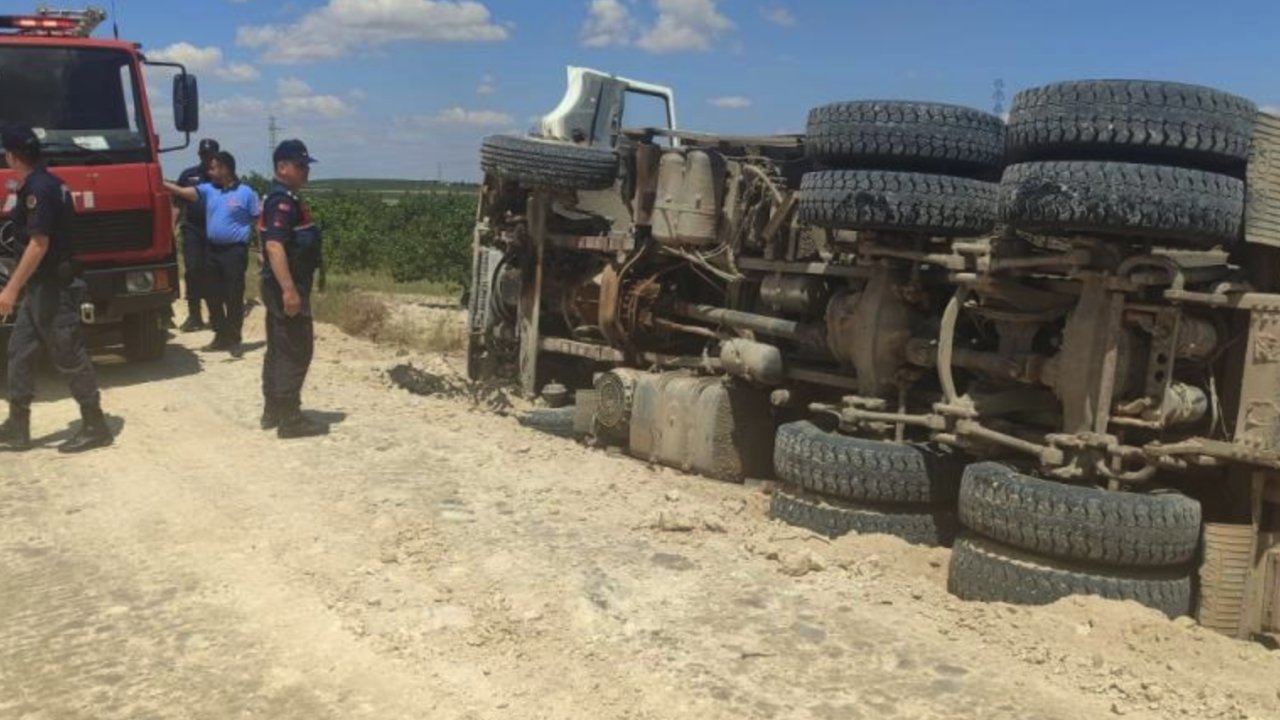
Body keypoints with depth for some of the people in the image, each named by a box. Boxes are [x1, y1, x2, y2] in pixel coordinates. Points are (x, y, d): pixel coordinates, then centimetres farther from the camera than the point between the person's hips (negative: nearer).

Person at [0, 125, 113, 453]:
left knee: (69, 356, -4)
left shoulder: (38, 189, -18)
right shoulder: (43, 183, 14)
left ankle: (95, 427, 4)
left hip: (54, 288, -11)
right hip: (43, 286, 11)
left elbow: (39, 244, -23)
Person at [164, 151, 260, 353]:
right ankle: (221, 336, 21)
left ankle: (234, 339, 9)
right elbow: (183, 192, 0)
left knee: (233, 297, -2)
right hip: (213, 250, 6)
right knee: (212, 295, 10)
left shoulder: (246, 193, -5)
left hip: (235, 251, -6)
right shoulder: (208, 190, 9)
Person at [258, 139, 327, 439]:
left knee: (279, 349, 15)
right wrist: (290, 290, -29)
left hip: (282, 286, 11)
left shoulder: (284, 198, 16)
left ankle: (273, 411, 22)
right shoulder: (283, 200, -17)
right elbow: (274, 246, -26)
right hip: (286, 286, -11)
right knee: (296, 351, -7)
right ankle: (289, 418, -4)